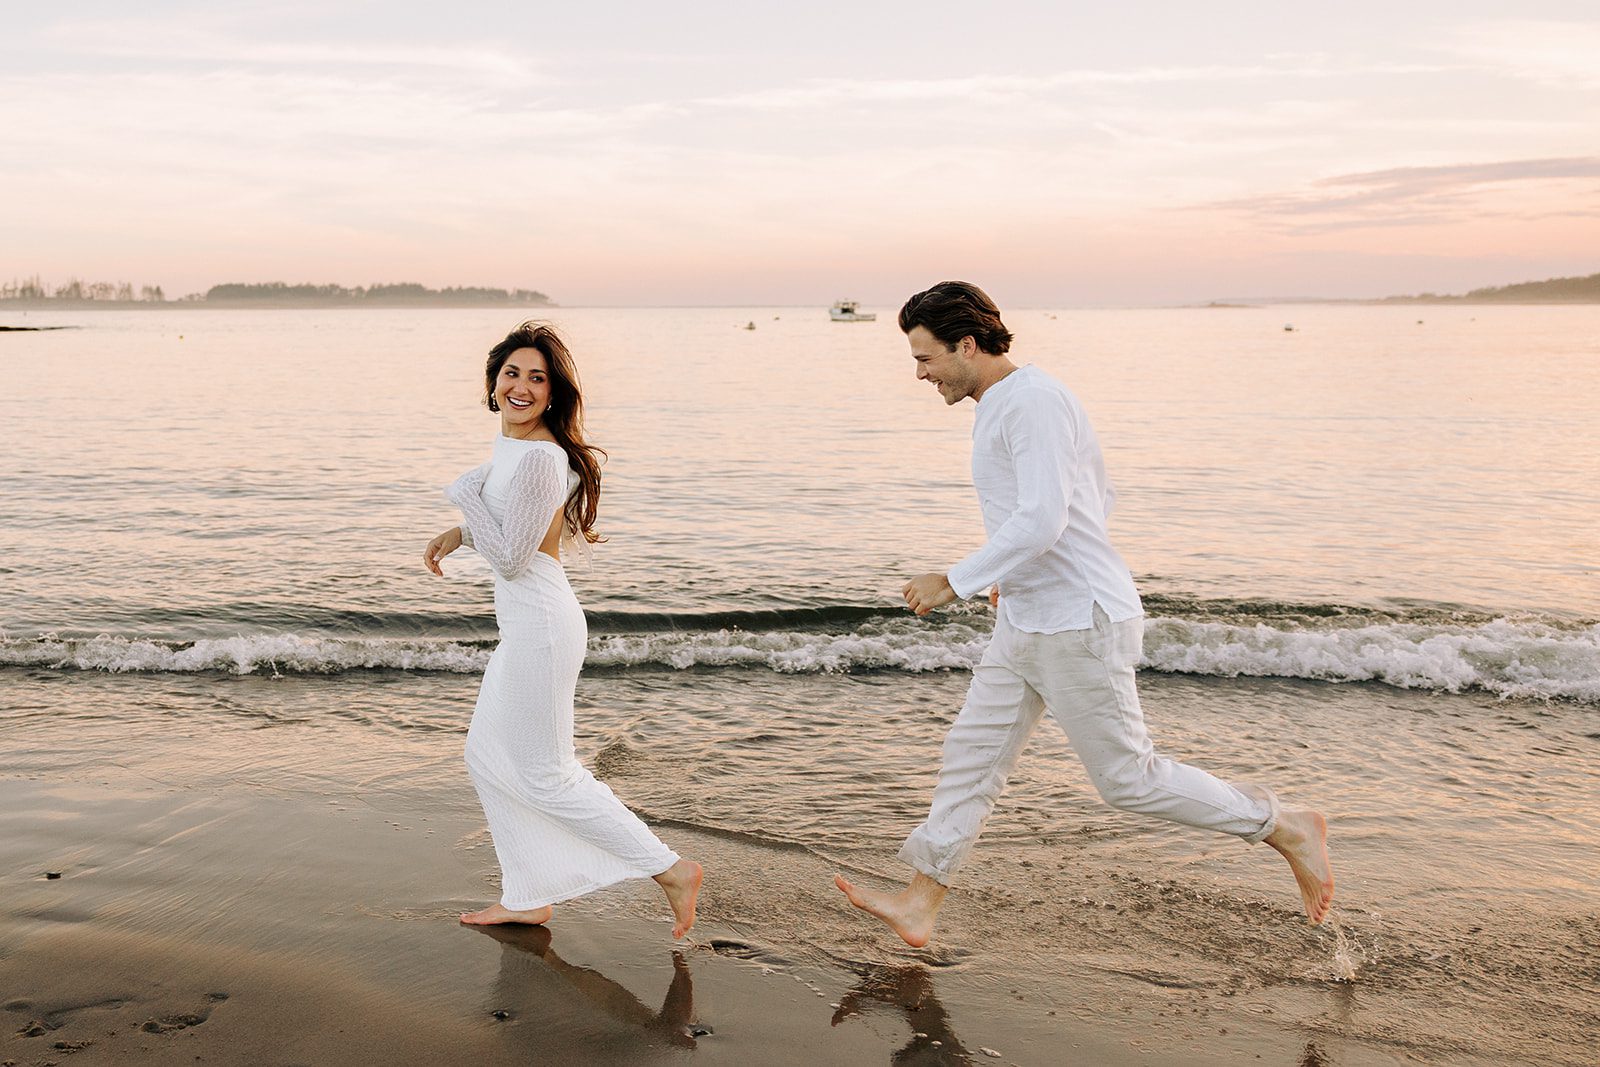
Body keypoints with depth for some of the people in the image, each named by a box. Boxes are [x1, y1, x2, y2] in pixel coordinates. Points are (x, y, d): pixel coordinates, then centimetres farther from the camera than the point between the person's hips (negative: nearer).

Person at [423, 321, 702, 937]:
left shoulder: (539, 458, -22)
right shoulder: (509, 444, 9)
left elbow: (510, 559, -21)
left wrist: (464, 494, -12)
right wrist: (459, 533, 14)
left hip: (539, 626, -10)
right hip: (526, 626, 10)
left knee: (547, 776, 1)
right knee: (486, 756, 19)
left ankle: (671, 869, 7)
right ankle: (528, 898, 29)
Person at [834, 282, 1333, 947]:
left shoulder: (1032, 401, -17)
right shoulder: (1000, 406, 14)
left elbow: (1043, 519, -28)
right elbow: (1099, 498, 22)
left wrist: (955, 582, -24)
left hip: (1080, 625, -10)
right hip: (1024, 624, 10)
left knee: (1128, 778, 0)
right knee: (972, 755, 10)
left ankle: (1287, 828, 15)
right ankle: (919, 906, 18)